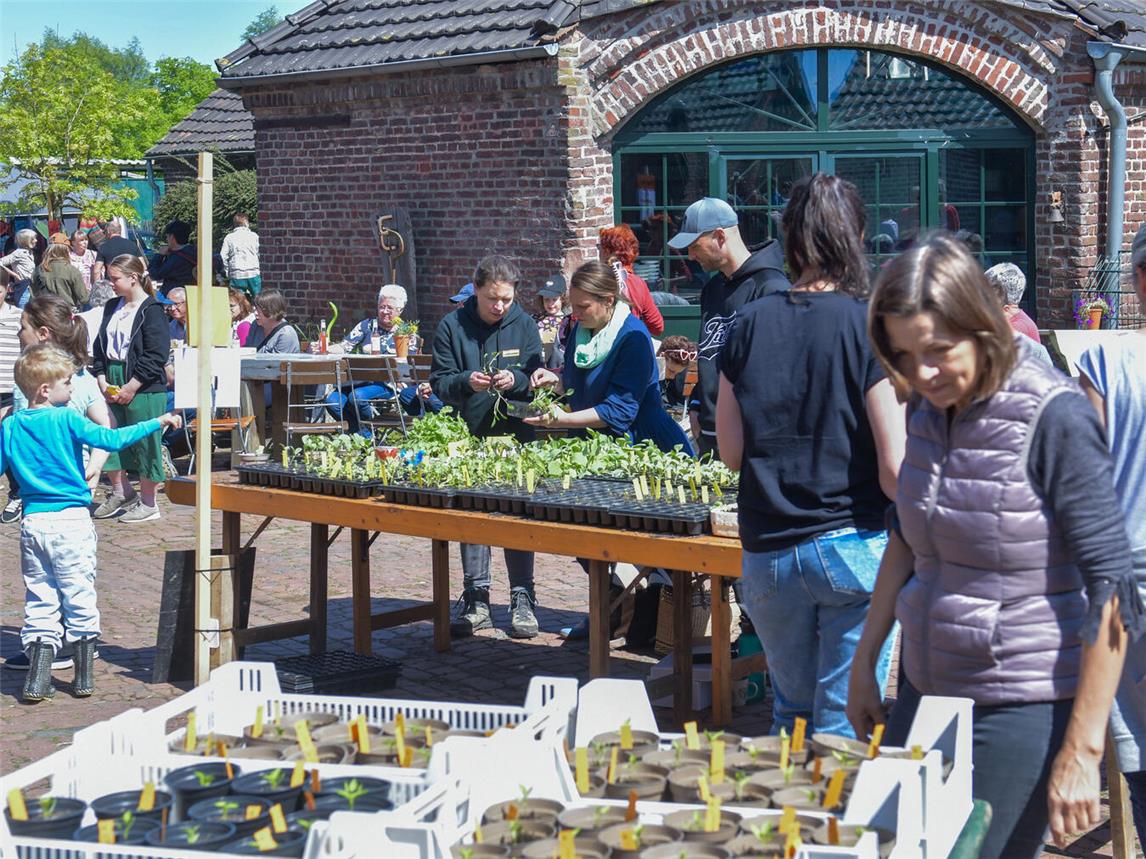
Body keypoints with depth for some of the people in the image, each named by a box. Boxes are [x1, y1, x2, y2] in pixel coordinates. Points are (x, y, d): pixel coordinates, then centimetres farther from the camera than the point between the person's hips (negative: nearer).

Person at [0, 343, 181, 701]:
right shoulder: (65, 420, -9)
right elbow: (112, 439, -16)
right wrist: (158, 423, -11)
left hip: (32, 521, 4)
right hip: (71, 522, -4)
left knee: (39, 599, 10)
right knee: (79, 597, 6)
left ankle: (36, 680, 5)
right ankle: (84, 677, 10)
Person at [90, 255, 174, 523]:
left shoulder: (151, 310, -10)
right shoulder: (112, 307, 13)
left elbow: (156, 355, -15)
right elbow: (100, 347, 16)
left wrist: (131, 387, -15)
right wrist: (102, 381, 1)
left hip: (144, 388, -7)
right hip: (112, 387, 7)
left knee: (144, 442, 0)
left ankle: (148, 503, 13)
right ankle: (121, 492, 27)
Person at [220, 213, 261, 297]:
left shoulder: (229, 237, 6)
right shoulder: (253, 236, 6)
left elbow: (223, 257, 1)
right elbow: (258, 254, 7)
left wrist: (227, 272, 11)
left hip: (236, 275, 0)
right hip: (253, 273, 0)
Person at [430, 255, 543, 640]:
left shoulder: (524, 325, 2)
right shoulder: (452, 326, 0)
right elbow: (439, 381, -2)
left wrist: (515, 380, -20)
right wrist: (467, 382, -23)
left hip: (516, 436, -1)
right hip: (470, 436, 1)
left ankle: (522, 600, 10)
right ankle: (476, 601, 14)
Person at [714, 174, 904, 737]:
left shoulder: (749, 325, 0)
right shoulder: (870, 328, -10)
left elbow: (730, 453, 5)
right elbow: (893, 471, -13)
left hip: (768, 553, 4)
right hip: (854, 548, -3)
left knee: (791, 711, 22)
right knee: (844, 726, 5)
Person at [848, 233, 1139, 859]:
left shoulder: (1054, 419, -17)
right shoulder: (927, 408, 3)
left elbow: (1110, 587, -18)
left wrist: (1081, 753, -18)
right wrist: (864, 661, 15)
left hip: (1023, 710, -7)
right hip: (925, 689, 7)